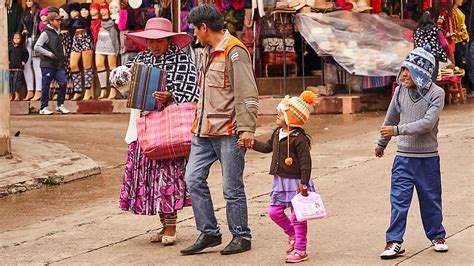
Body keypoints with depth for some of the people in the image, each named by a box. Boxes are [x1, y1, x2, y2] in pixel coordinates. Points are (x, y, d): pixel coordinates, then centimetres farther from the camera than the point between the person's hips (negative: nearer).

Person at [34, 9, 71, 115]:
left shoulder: (58, 32, 9)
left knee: (63, 83, 0)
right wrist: (50, 54, -17)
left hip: (58, 64, 7)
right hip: (47, 64, -7)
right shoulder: (46, 33, -13)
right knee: (46, 86, 1)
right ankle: (43, 108, 10)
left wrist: (62, 57, 12)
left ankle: (60, 105, 12)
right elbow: (37, 47, -19)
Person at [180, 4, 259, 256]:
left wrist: (247, 128, -22)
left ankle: (241, 237, 12)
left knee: (232, 187, -1)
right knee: (194, 178, 2)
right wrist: (198, 121, 23)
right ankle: (209, 233, 10)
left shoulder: (235, 52, -12)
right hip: (204, 131, 9)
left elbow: (247, 93, -17)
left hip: (228, 131, -8)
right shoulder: (207, 51, 17)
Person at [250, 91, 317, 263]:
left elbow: (305, 162, -20)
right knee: (274, 211, 10)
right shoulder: (277, 133, 6)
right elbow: (267, 147, 24)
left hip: (296, 182, -8)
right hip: (280, 181, 8)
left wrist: (304, 184, -21)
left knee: (298, 216, 1)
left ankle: (300, 250, 10)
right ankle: (292, 234, 33)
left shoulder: (299, 138, -20)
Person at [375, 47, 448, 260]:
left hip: (428, 158, -2)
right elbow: (391, 118, 15)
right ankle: (394, 242, 1)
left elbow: (427, 123, -21)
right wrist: (381, 144, 27)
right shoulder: (400, 90, 0)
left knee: (430, 199, 11)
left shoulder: (436, 94, -11)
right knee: (399, 199, -3)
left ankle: (437, 236, 29)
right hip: (403, 156, 2)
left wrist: (398, 130, -26)